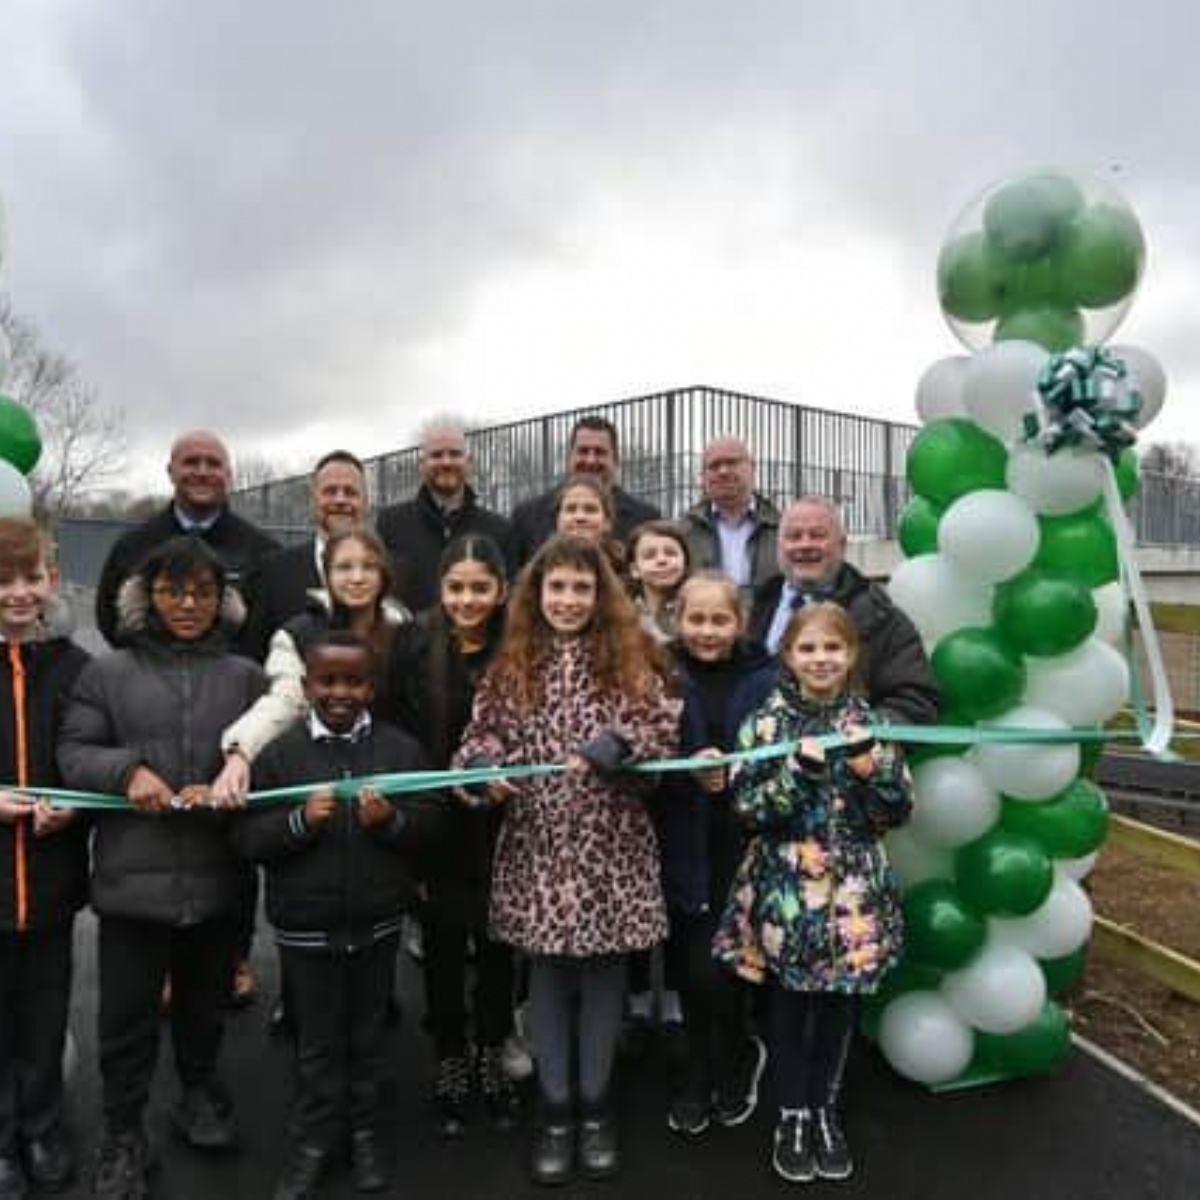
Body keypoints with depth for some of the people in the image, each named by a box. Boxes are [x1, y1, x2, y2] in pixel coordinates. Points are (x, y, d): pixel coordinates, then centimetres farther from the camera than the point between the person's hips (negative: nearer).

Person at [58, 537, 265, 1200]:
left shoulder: (246, 675, 6)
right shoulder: (107, 671, 3)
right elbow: (72, 752, 0)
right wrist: (126, 770, -18)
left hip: (217, 874, 2)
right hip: (133, 874, -1)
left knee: (205, 1002, 21)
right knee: (127, 1013, 9)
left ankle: (200, 1093, 45)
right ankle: (123, 1138, 29)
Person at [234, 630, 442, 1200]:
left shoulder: (401, 748, -4)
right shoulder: (278, 752, -6)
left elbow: (430, 823, -4)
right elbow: (246, 838, -9)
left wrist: (393, 820, -23)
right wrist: (299, 821, -25)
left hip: (377, 921, 1)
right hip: (305, 925, -1)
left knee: (367, 1035, 17)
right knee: (317, 1040, 13)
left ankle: (364, 1134, 37)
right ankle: (313, 1141, 33)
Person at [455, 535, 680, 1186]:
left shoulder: (628, 656, 1)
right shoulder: (512, 663, 6)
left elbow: (664, 727, -7)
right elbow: (483, 731, 4)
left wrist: (607, 747, -23)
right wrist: (484, 769, -17)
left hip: (609, 844, -1)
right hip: (536, 843, 1)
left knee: (602, 969, 10)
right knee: (547, 972, 10)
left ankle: (595, 1108, 28)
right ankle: (554, 1111, 26)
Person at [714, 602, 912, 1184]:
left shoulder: (870, 722, 1)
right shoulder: (767, 722, -5)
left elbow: (898, 810, -1)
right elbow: (748, 808, -11)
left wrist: (871, 763, -17)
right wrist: (799, 770, -23)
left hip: (853, 889, 2)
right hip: (784, 888, -2)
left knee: (839, 1004, 14)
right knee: (788, 1004, 10)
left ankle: (826, 1110, 34)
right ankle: (792, 1115, 29)